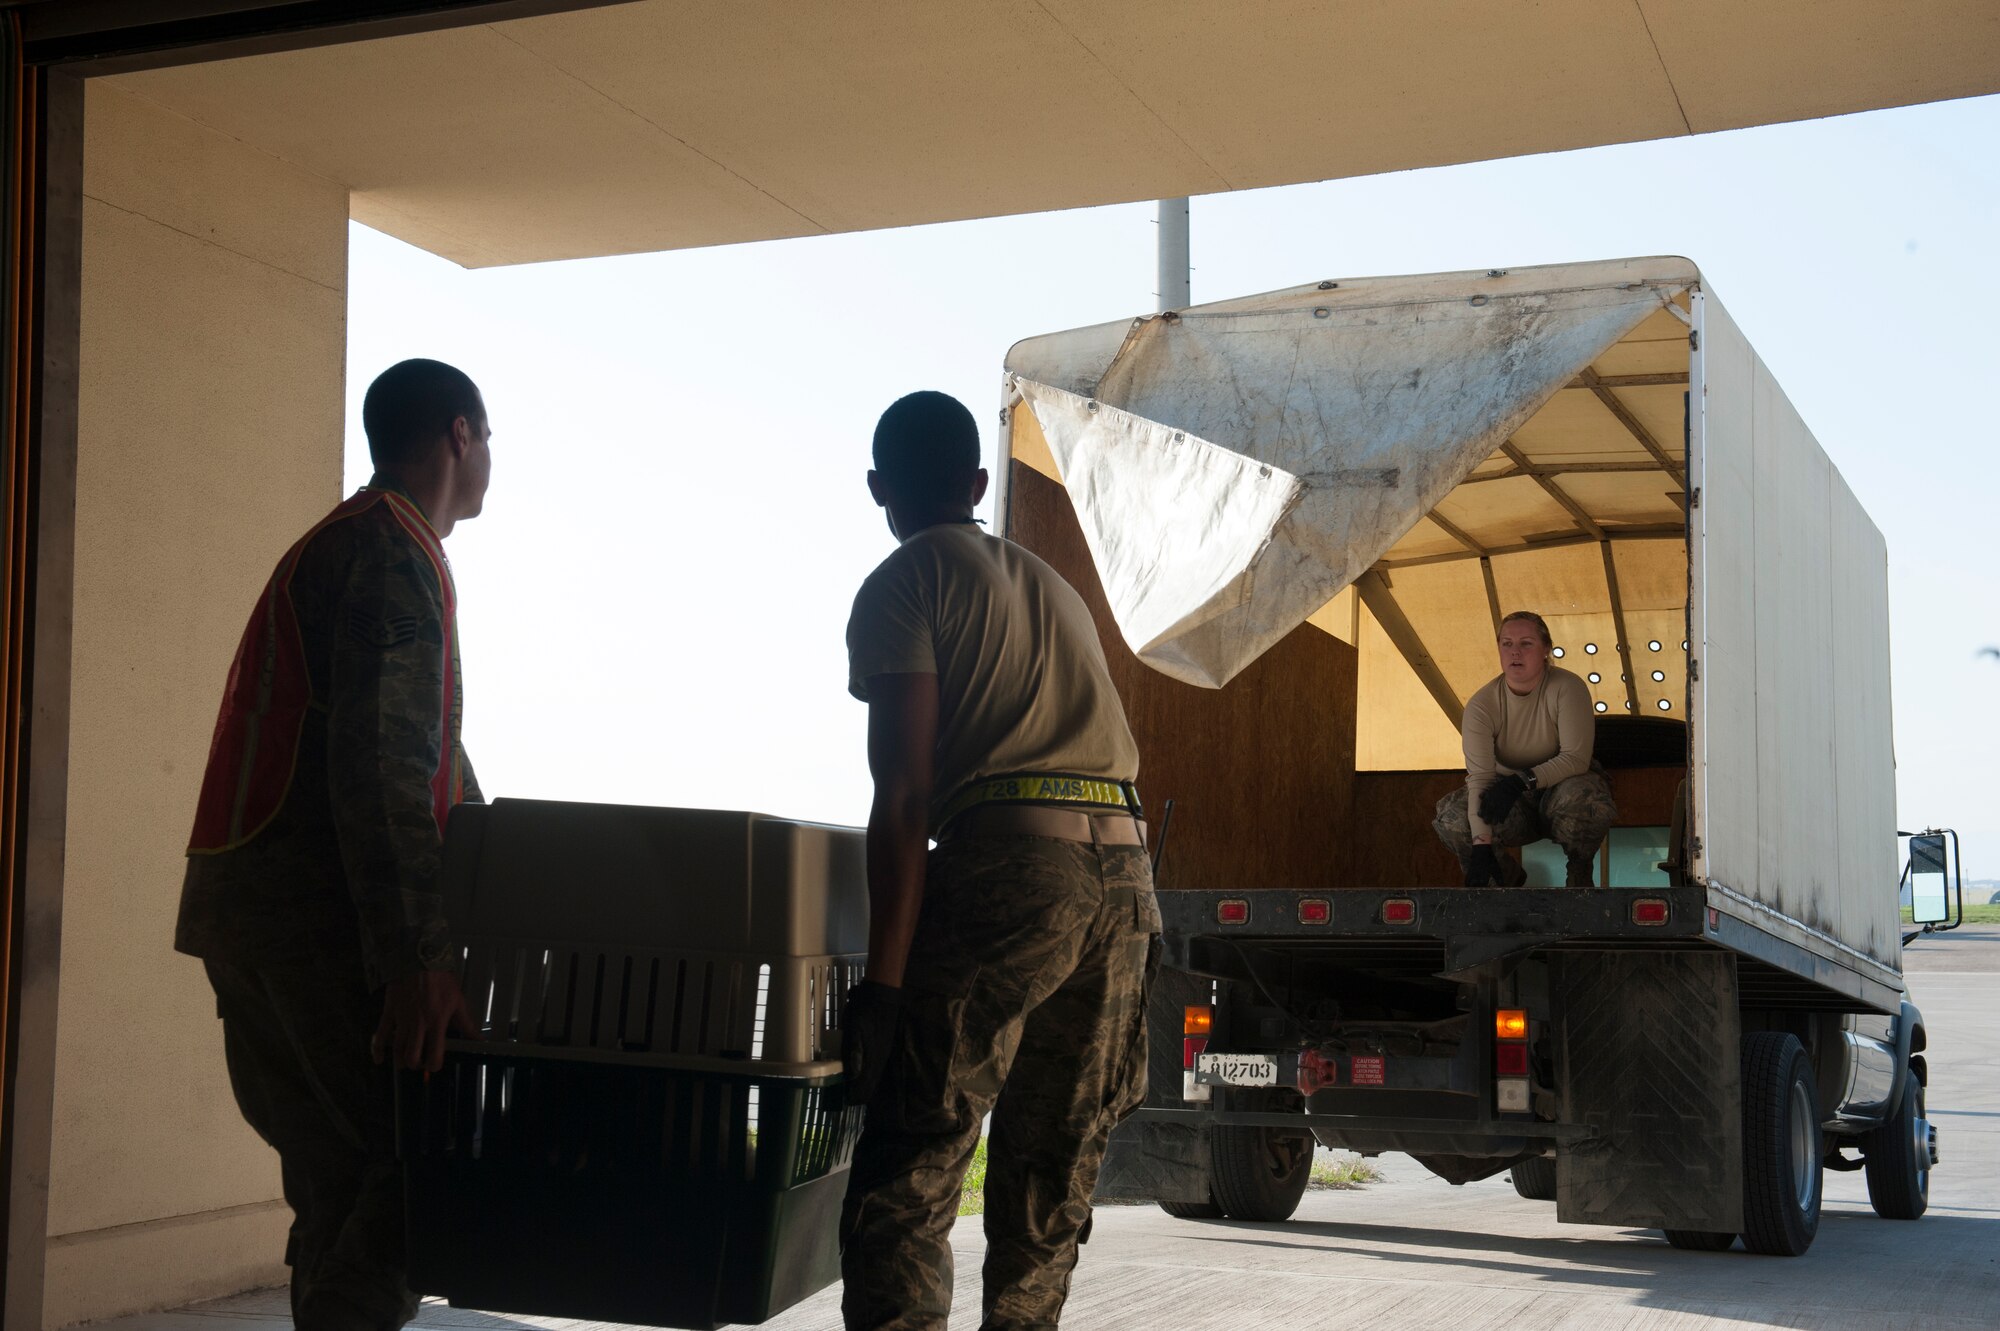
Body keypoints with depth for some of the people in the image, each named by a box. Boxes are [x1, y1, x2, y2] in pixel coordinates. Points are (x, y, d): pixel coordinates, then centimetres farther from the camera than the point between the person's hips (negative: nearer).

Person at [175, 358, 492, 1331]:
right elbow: (379, 768, -21)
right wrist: (415, 956, -26)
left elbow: (425, 751, 29)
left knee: (343, 1177, 10)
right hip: (315, 912, -10)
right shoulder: (394, 554, -9)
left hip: (250, 910, 10)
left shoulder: (350, 543, 24)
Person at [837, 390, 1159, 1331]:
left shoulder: (901, 587, 5)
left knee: (906, 1179, -6)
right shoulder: (1051, 585, 28)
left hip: (1006, 863, -7)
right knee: (1051, 1178, 14)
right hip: (1125, 874, 7)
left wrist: (883, 981, -8)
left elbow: (904, 794, -6)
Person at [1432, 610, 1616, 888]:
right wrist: (1481, 845, -36)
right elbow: (1480, 776, -24)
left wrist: (1523, 780, -38)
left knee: (1585, 800, -38)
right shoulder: (1481, 705, -15)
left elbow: (1576, 758, -24)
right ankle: (1507, 876, 7)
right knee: (1453, 818, -24)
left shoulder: (1568, 688, -19)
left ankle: (1579, 875, -6)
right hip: (1514, 802, 2)